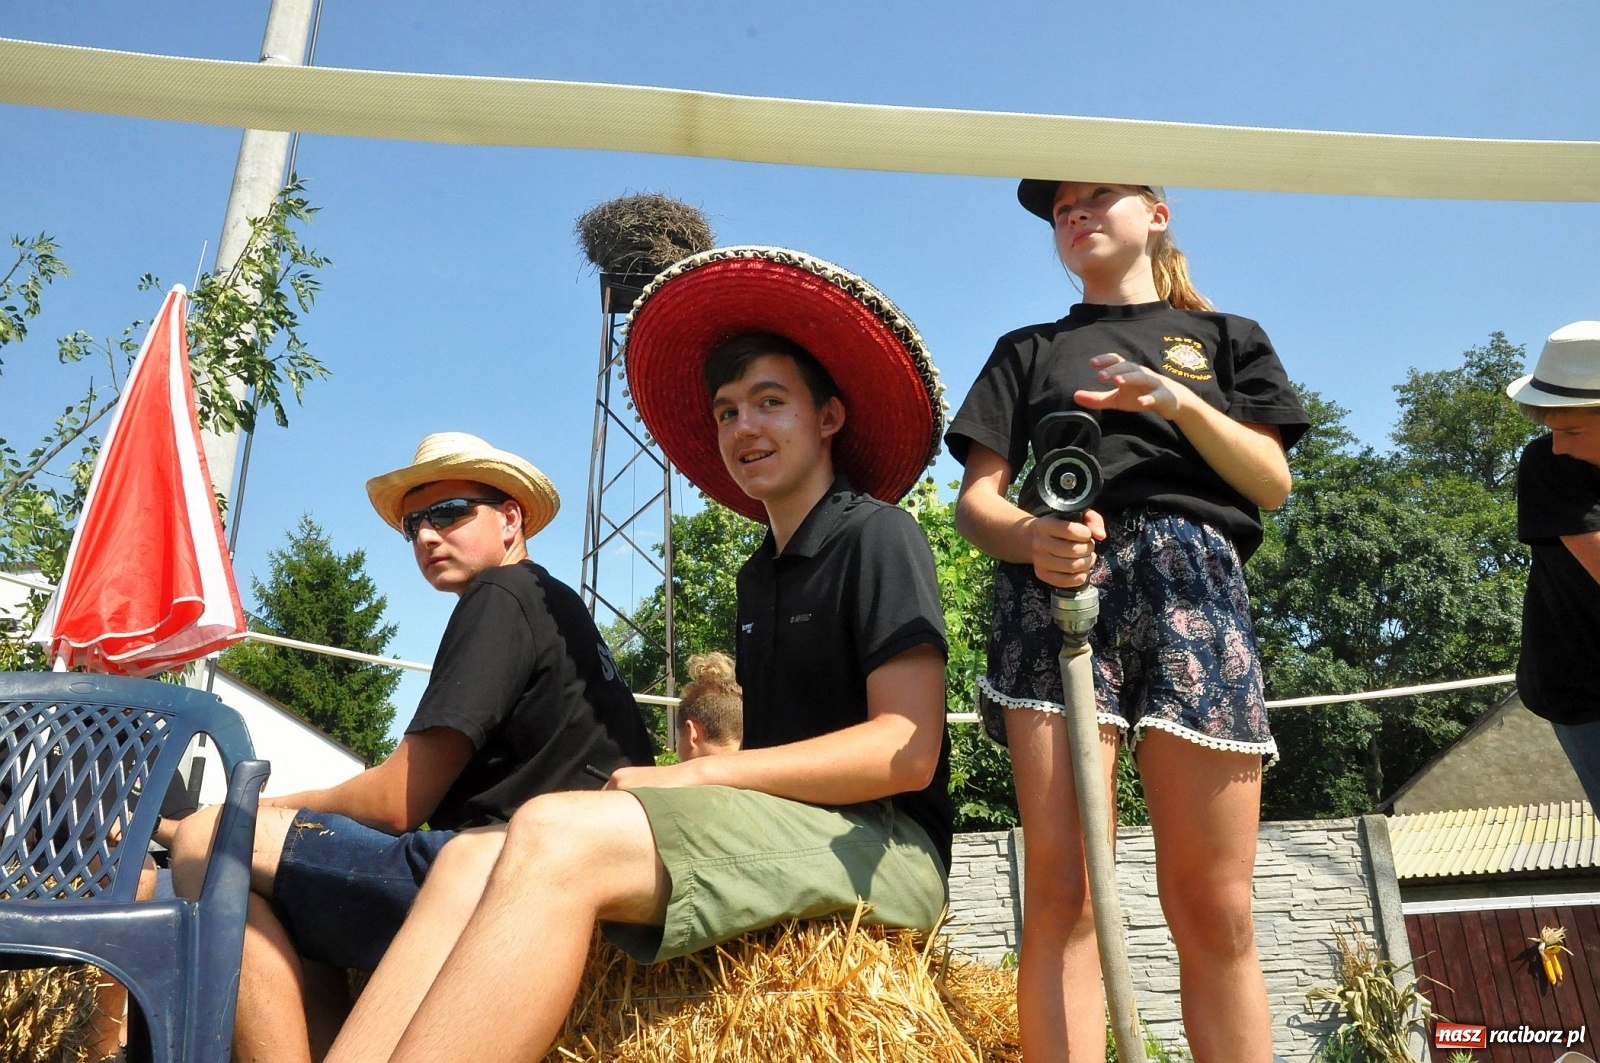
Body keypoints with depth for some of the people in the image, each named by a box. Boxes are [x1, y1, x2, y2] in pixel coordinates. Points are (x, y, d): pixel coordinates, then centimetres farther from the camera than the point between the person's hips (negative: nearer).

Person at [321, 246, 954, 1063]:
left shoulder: (878, 538, -2)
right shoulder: (759, 575, 22)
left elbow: (906, 751, -13)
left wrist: (694, 774, -15)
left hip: (878, 845, -7)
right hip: (777, 832, 7)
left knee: (556, 836, -31)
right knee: (477, 858, -14)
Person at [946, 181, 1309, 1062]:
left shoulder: (1225, 339, 25)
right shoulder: (1028, 351, 24)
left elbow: (1272, 484, 12)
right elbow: (976, 500, 11)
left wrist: (1182, 405, -5)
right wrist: (1028, 537, -13)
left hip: (1191, 583, 1)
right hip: (1058, 586, 0)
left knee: (1214, 906, -5)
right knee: (1060, 891, -12)